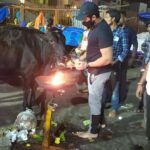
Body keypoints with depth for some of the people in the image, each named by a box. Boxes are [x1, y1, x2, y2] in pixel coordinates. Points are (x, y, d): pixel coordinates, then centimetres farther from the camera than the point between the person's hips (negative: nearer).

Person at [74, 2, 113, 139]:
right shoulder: (96, 26, 3)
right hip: (94, 70, 9)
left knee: (94, 101, 4)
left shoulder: (102, 31, -27)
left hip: (99, 72, -9)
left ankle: (93, 131, 20)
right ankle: (98, 120, 41)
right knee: (96, 99, 22)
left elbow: (107, 59, -28)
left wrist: (87, 65, -22)